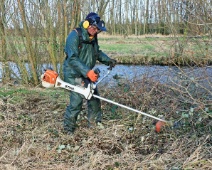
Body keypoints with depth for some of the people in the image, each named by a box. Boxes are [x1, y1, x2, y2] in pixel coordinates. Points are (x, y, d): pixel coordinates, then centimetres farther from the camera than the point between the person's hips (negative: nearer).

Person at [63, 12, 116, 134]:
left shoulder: (93, 37, 4)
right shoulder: (75, 36, -22)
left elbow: (97, 53, 20)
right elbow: (73, 59, -30)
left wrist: (108, 60, 4)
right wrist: (88, 72, -38)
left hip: (87, 74, 8)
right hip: (74, 75, -8)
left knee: (94, 97, 14)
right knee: (77, 101, -10)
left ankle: (95, 122, 32)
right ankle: (69, 127, 8)